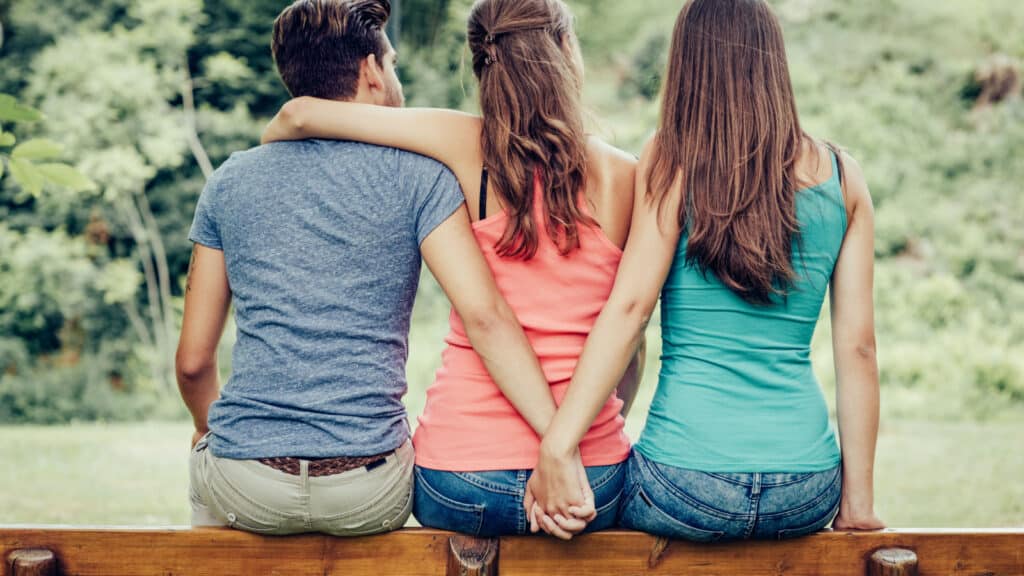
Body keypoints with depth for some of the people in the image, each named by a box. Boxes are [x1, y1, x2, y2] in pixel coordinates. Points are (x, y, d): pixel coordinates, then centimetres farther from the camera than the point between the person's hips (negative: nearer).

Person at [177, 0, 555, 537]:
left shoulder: (229, 181, 6)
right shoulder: (417, 175, -2)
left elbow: (193, 360, 8)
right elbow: (484, 315, -16)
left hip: (244, 489, 2)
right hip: (369, 494, -1)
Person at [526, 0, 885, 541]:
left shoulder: (672, 160, -4)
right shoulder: (842, 177, 4)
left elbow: (629, 307, -14)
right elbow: (857, 346, 3)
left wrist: (556, 448, -16)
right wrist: (857, 497, 9)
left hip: (686, 486, -3)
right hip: (806, 493, 4)